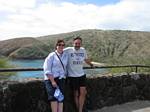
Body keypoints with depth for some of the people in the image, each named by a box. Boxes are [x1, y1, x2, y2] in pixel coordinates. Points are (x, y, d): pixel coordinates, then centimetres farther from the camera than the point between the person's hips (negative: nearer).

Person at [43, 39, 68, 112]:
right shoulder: (52, 55, -3)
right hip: (51, 79, -4)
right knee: (54, 97, -16)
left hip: (60, 79, 4)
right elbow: (47, 70, -9)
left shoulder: (65, 56, 12)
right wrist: (52, 81, -15)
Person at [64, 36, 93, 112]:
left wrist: (91, 64, 36)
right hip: (72, 76, -4)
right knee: (76, 94, 4)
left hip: (81, 75, 4)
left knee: (83, 93, -2)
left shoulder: (83, 50, 4)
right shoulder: (68, 50, -12)